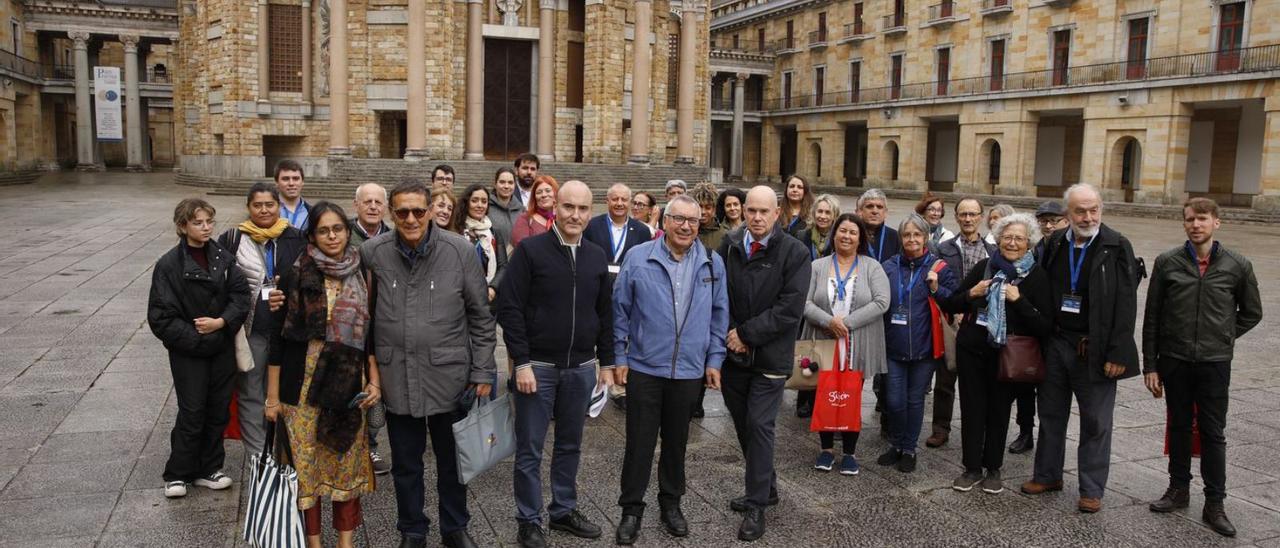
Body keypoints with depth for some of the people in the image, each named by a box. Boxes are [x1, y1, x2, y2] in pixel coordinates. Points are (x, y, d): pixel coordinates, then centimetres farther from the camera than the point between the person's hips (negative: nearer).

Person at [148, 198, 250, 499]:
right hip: (188, 352, -4)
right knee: (192, 413, 2)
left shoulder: (223, 257, 2)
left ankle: (209, 469, 25)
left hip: (222, 348, 4)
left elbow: (240, 293, -2)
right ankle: (177, 474, 18)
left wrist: (222, 321, -17)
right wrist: (195, 338, -15)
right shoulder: (169, 264, -10)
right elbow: (161, 316, -11)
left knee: (219, 410, 10)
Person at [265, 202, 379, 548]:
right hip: (302, 387, -2)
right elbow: (278, 337, -2)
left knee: (347, 462, 8)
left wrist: (374, 381, -1)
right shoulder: (296, 277, -5)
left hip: (347, 388, 2)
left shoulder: (362, 277, 3)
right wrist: (273, 395, -2)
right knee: (305, 464, 5)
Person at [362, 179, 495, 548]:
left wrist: (483, 372, -2)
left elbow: (481, 317, -2)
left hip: (450, 377, -1)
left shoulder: (461, 251, -8)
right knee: (406, 464, 15)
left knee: (452, 460, 15)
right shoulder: (372, 253, -5)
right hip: (397, 379, 1)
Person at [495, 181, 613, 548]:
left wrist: (606, 362, 11)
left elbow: (604, 314, 13)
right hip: (537, 366, -4)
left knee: (570, 445, 15)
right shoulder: (530, 250, -9)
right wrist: (521, 362, -15)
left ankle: (564, 511, 30)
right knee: (529, 449, 5)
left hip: (581, 368, 4)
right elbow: (509, 308, -12)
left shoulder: (597, 257, 6)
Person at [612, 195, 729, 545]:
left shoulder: (712, 264, 2)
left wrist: (714, 360, 4)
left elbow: (719, 315, 7)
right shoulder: (638, 258, -5)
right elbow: (620, 310, -1)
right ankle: (632, 509, 18)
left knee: (677, 440, 14)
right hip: (644, 368, -2)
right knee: (639, 441, 4)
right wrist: (620, 357, -2)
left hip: (690, 371, 2)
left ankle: (671, 503, 30)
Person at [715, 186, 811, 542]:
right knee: (742, 424, 14)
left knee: (759, 426, -4)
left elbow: (790, 309, -15)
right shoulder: (729, 246, 2)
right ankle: (765, 487, 33)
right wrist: (729, 335, -7)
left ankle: (757, 506, 7)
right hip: (733, 353, 5)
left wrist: (746, 333, -15)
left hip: (769, 356, -4)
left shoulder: (794, 253, -10)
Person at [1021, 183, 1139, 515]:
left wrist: (1118, 353, -14)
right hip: (1056, 343, 4)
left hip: (1095, 349, -4)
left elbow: (1125, 304, -10)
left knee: (1096, 422, 4)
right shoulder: (1055, 245, 5)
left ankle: (1092, 489, 16)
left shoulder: (1117, 247, -7)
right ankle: (1048, 475, 30)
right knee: (1051, 413, 15)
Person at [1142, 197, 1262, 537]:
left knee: (1213, 432, 4)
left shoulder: (1237, 266, -1)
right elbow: (1151, 317, 1)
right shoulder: (1167, 263, -1)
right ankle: (1179, 489, 26)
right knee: (1179, 427, 13)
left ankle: (1215, 504, 12)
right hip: (1174, 361, 1)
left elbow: (1252, 313, 13)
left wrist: (1224, 338, 4)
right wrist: (1150, 365, -1)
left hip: (1215, 364, -1)